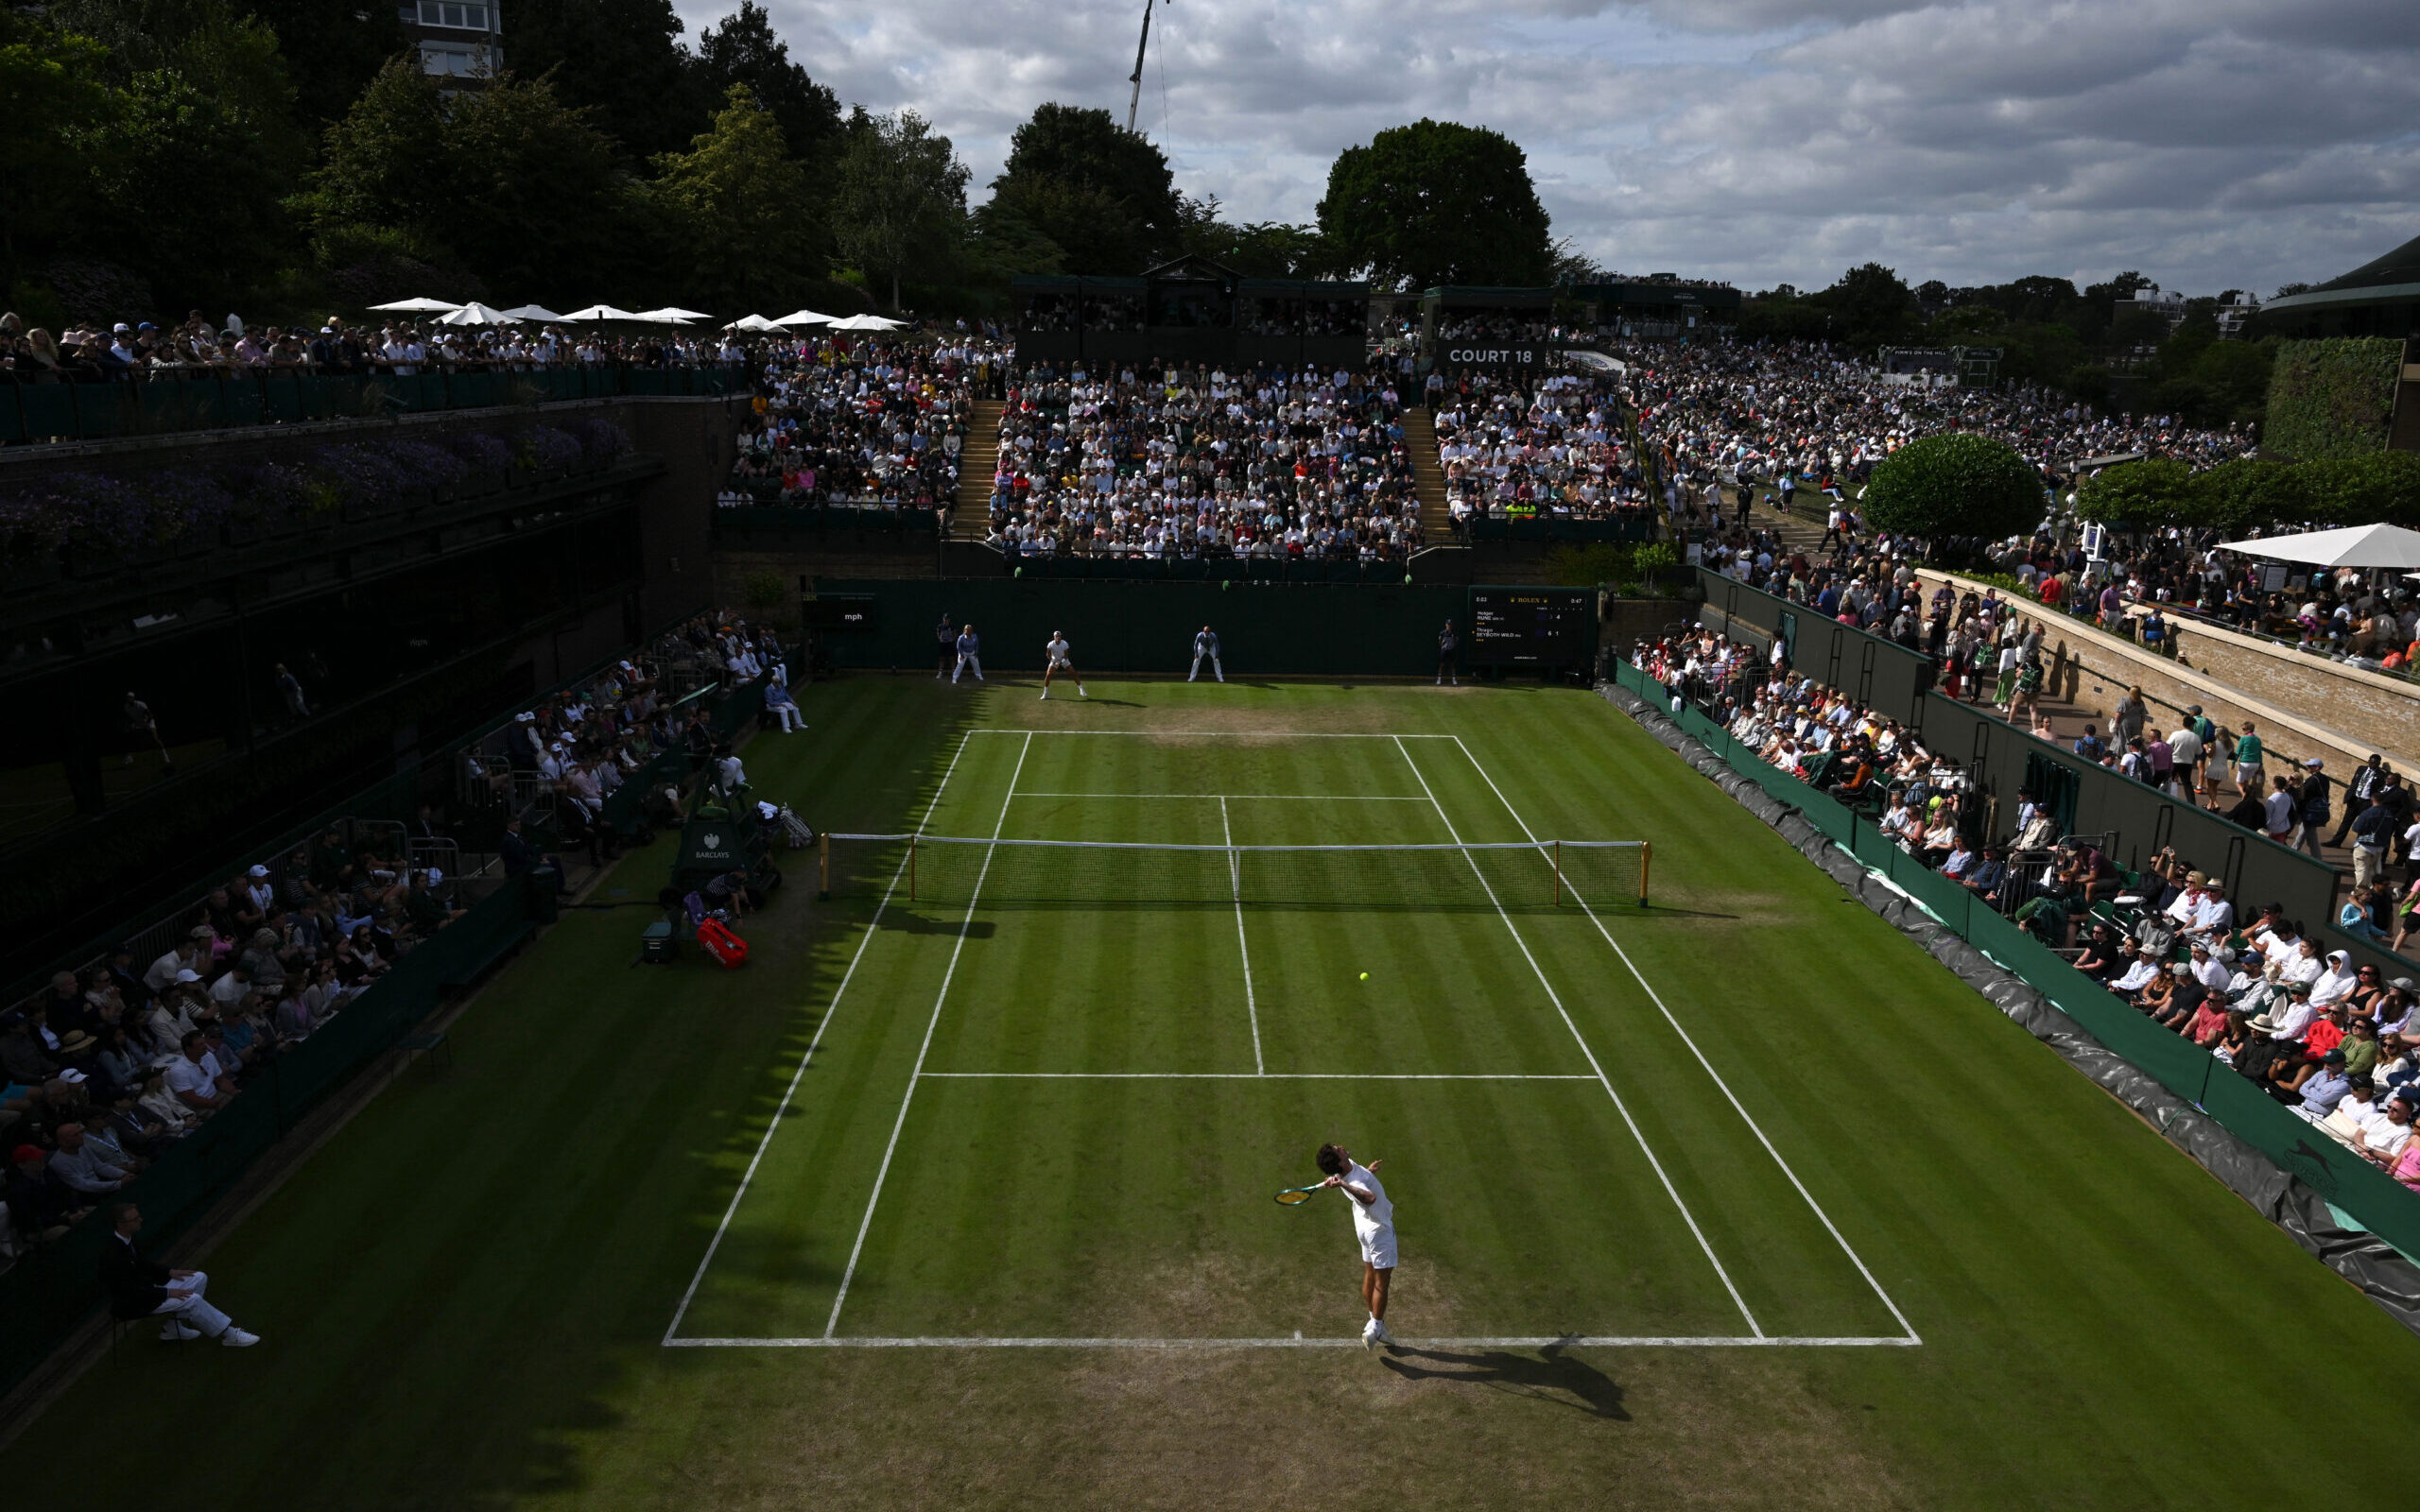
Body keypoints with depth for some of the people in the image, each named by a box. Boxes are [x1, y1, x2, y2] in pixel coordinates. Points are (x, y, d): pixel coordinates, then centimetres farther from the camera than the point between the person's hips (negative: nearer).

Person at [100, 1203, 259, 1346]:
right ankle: (230, 1335, -8)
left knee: (199, 1279, 6)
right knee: (191, 1299, -21)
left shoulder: (126, 1239, 0)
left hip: (144, 1286, 10)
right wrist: (167, 1293, -23)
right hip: (130, 1304, -10)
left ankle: (172, 1329, 10)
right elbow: (130, 1291, -27)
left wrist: (169, 1272, 4)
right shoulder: (113, 1254, -29)